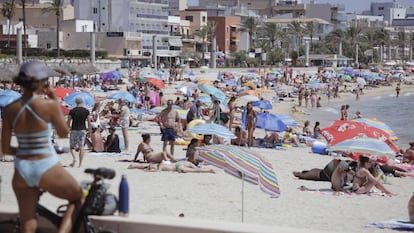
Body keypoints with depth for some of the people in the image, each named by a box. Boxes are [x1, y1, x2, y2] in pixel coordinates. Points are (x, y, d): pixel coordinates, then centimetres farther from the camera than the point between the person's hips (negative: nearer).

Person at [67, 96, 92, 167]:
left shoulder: (72, 111, -5)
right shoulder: (86, 111, -1)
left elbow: (68, 122, 0)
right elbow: (89, 123, 0)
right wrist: (90, 131, 9)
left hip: (74, 130, -1)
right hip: (83, 130, 1)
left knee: (72, 146, 9)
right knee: (81, 147, 5)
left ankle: (74, 158, -16)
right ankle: (80, 163, 4)